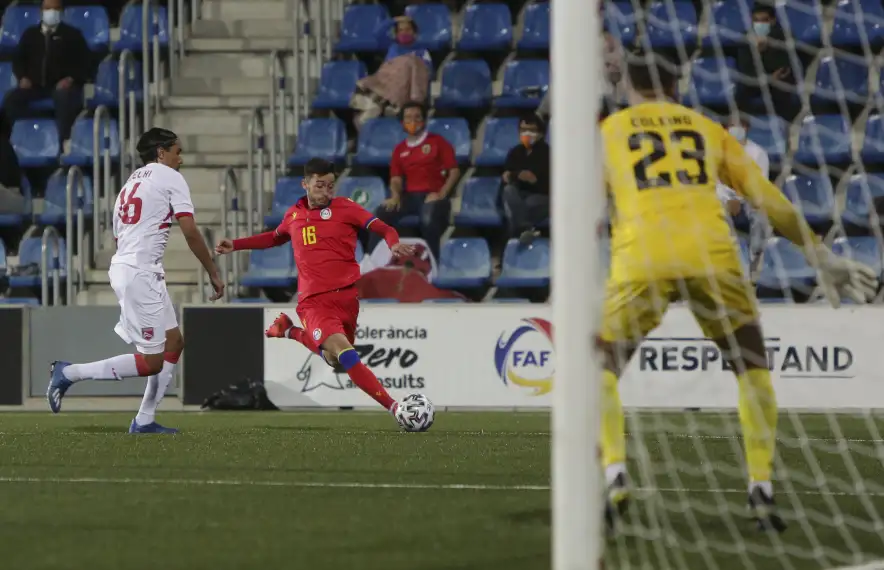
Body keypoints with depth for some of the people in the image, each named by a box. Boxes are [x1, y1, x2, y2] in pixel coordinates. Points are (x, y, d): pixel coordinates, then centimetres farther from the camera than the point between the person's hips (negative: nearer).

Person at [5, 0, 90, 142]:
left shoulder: (72, 34, 10)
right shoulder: (30, 33, 19)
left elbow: (84, 61, 4)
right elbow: (18, 59, 17)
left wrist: (70, 79, -14)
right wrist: (23, 77, -4)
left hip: (61, 85, -3)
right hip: (35, 85, 3)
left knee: (64, 97, -40)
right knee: (11, 99, -26)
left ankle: (63, 140, -39)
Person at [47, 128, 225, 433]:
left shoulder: (131, 183, 23)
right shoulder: (170, 178, -1)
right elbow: (190, 232, -8)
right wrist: (213, 273, -2)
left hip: (122, 266, 9)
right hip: (140, 272, -9)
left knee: (174, 343, 14)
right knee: (151, 361, -7)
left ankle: (144, 420, 12)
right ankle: (69, 373, -7)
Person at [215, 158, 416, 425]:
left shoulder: (344, 207, 2)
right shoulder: (294, 214, 12)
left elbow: (383, 229, -6)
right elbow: (275, 237, 34)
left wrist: (394, 243, -28)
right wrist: (236, 244, 32)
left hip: (346, 295, 1)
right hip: (313, 301, -1)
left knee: (334, 360, 10)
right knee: (342, 350, -24)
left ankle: (290, 331, 35)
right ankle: (393, 407, -25)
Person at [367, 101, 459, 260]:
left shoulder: (437, 142, 6)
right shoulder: (400, 149, 18)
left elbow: (454, 171, 2)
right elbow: (396, 178, 14)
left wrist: (441, 194, -12)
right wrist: (395, 196, -9)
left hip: (432, 196, -4)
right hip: (409, 196, 4)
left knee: (429, 220, -39)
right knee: (381, 213, -24)